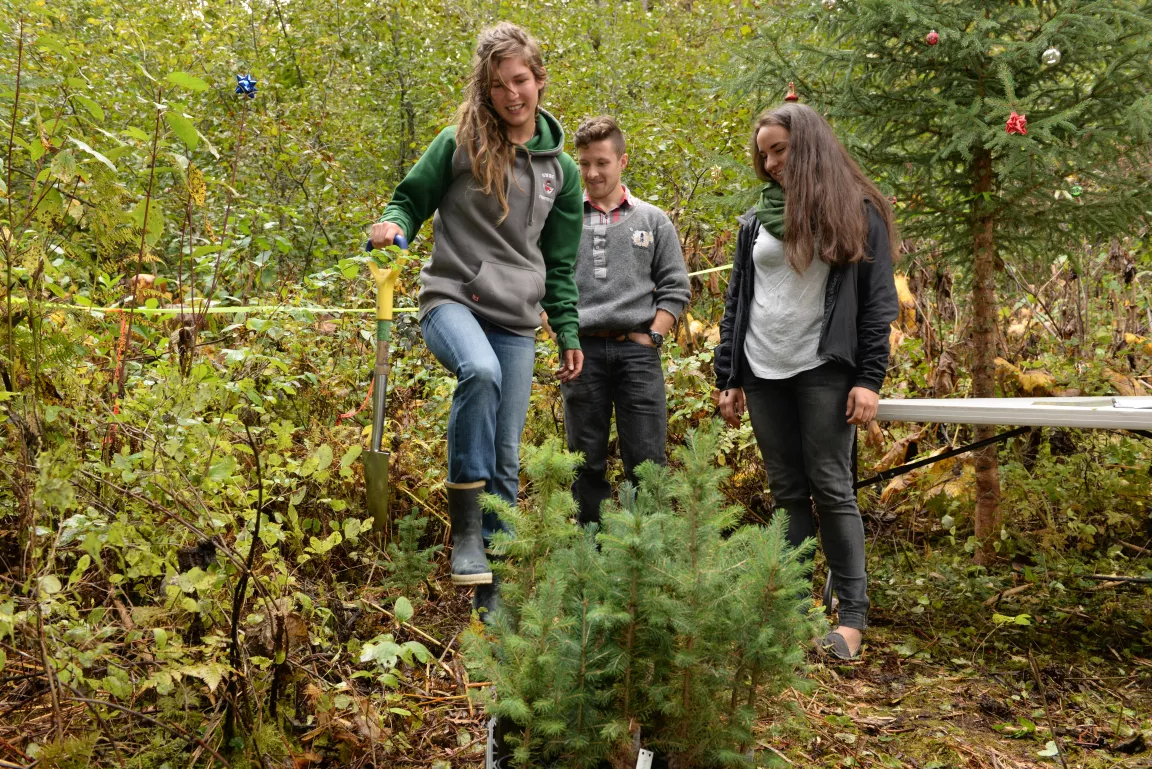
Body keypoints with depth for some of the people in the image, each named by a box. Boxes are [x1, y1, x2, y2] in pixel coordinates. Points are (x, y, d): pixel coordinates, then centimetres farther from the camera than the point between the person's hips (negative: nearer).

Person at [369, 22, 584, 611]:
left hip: (516, 321, 4)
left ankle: (492, 586, 12)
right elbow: (410, 199, 8)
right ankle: (464, 527, -27)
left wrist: (568, 333, 13)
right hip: (452, 299, -4)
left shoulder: (560, 169, 12)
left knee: (506, 458, 1)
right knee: (479, 371, -37)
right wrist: (393, 225, -15)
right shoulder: (458, 144, 1)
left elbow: (559, 264, 17)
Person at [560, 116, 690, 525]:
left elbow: (675, 288, 8)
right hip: (582, 350, 0)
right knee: (587, 463, 6)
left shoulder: (653, 220, 10)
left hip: (637, 349, 0)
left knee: (647, 461, -2)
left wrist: (652, 336, -3)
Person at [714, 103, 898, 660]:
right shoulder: (757, 218, 13)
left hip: (824, 369, -4)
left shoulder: (858, 213, 1)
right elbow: (737, 299, 16)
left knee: (831, 488, -6)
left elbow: (878, 300, -2)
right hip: (763, 372, 4)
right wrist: (728, 377, 12)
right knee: (787, 492, 6)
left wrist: (870, 379, -10)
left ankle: (853, 616, 0)